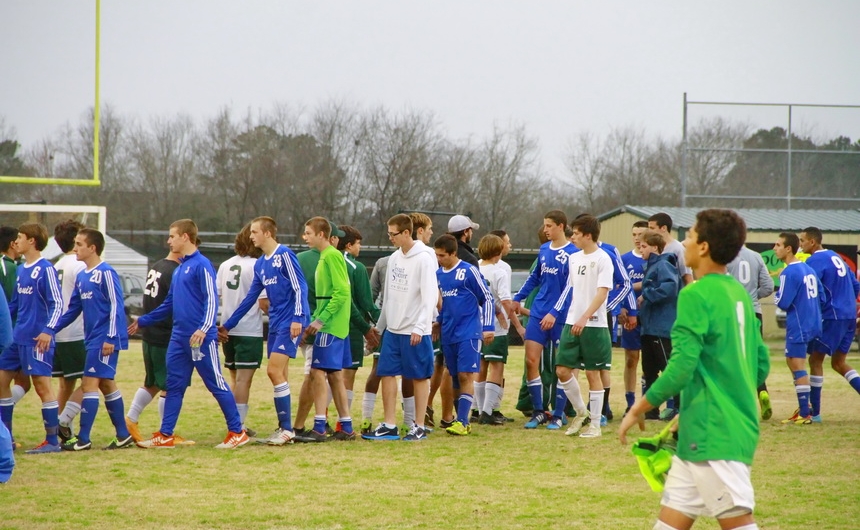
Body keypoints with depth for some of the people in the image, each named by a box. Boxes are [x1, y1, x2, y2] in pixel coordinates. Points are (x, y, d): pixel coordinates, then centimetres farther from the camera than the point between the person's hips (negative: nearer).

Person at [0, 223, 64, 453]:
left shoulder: (45, 269, -11)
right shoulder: (21, 270, 13)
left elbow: (57, 303, -15)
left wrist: (48, 330, -24)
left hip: (36, 339, -9)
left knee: (42, 384, -5)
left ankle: (52, 441, 1)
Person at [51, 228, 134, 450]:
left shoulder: (106, 273, -12)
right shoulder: (81, 276, 14)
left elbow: (116, 306, -16)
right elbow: (73, 309, 19)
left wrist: (110, 338, -20)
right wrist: (51, 330, 13)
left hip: (105, 340, -9)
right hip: (92, 340, 9)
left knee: (89, 383, -10)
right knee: (106, 385, 12)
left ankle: (83, 439, -8)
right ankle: (123, 435, 18)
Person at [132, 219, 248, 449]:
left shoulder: (201, 265, -10)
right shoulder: (179, 269, 16)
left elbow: (211, 300, -17)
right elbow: (169, 305, 25)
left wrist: (204, 329, -30)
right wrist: (142, 322, 29)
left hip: (201, 340, -9)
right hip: (179, 338, 9)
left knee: (217, 385, -3)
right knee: (174, 386, 8)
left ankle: (237, 432, 3)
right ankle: (165, 435, 11)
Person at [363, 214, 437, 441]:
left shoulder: (424, 259, -12)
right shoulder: (394, 258, 10)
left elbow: (430, 295, -16)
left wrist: (419, 328, -21)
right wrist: (380, 324, 19)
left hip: (415, 331, -7)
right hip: (393, 328, 7)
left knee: (419, 376, 0)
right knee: (387, 373, 4)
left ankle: (419, 427, 6)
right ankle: (389, 425, 9)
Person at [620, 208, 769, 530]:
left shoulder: (696, 295, -13)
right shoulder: (738, 293, 13)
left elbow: (681, 367, -19)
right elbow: (760, 364, 19)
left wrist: (637, 410, -9)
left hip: (714, 433, -9)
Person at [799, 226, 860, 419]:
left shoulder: (815, 261, -10)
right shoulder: (836, 257, 17)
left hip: (831, 317, -8)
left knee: (816, 360, 0)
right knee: (838, 363, 15)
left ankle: (814, 412, 0)